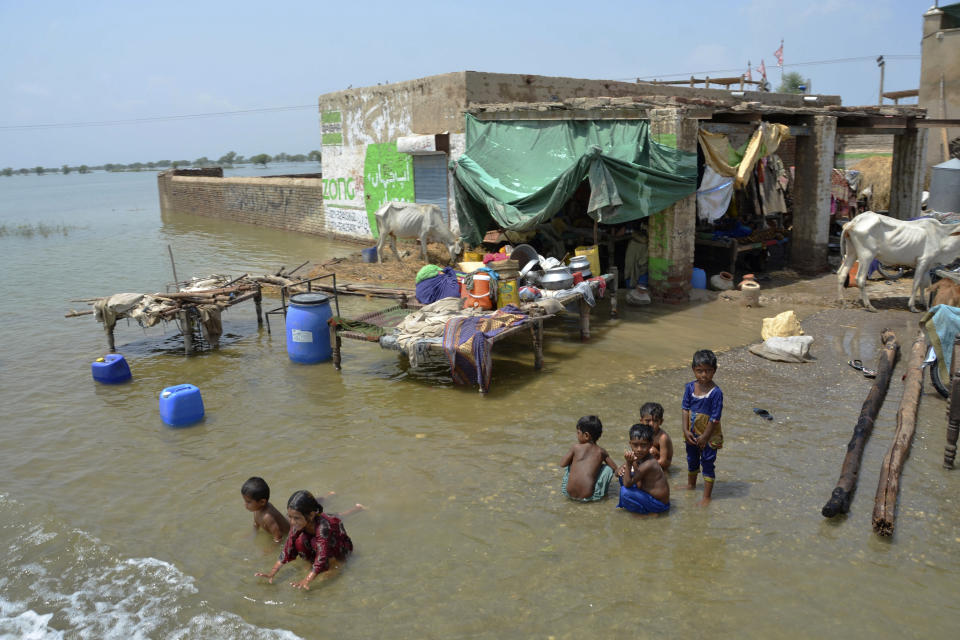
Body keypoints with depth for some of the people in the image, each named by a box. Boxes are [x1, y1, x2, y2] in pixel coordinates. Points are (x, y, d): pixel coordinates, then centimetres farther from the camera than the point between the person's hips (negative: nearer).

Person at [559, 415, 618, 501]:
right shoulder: (601, 452, 2)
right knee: (608, 468, 14)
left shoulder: (576, 447, -1)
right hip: (588, 496, -1)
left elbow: (562, 464, 8)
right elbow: (614, 468, 12)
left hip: (569, 493, 1)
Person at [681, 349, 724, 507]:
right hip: (692, 433, 6)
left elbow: (715, 418, -19)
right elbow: (685, 409, -2)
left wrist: (704, 437, -16)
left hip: (709, 436, -6)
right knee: (692, 460, 25)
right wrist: (686, 431, -9)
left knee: (708, 464, 5)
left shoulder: (716, 393, -22)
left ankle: (706, 497, 17)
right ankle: (691, 485, 49)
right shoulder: (690, 387, -6)